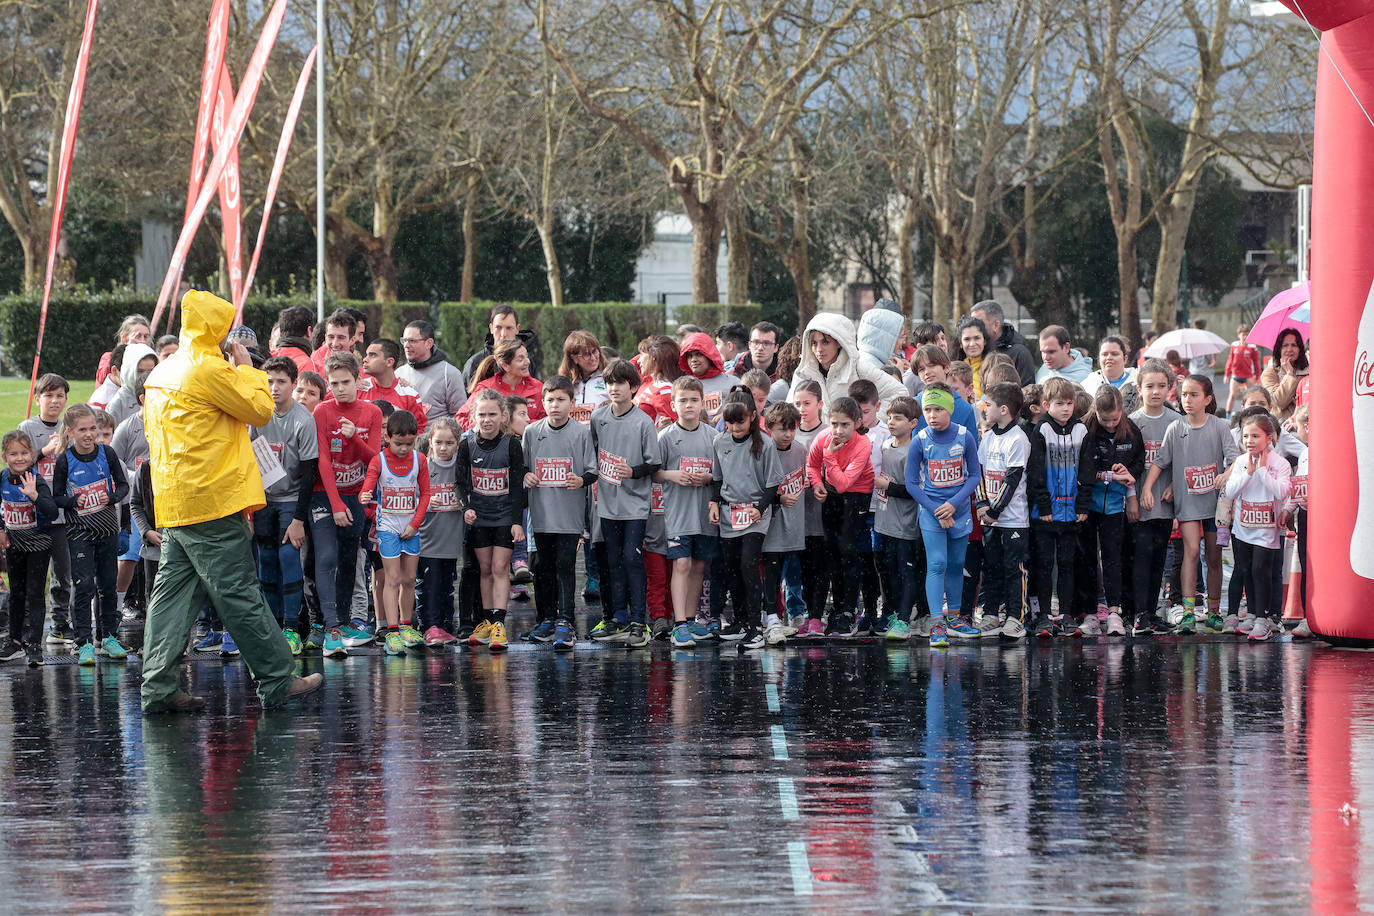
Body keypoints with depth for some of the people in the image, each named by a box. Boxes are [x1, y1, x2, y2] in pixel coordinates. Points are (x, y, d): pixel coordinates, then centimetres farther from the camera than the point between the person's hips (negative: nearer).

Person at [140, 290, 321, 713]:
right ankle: (277, 681, 0)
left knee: (173, 592, 6)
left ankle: (159, 687, 1)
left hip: (173, 503, 9)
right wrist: (247, 368, 6)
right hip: (212, 502, -9)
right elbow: (261, 408, -7)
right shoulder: (208, 368, -12)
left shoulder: (162, 373, 17)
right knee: (239, 594, -5)